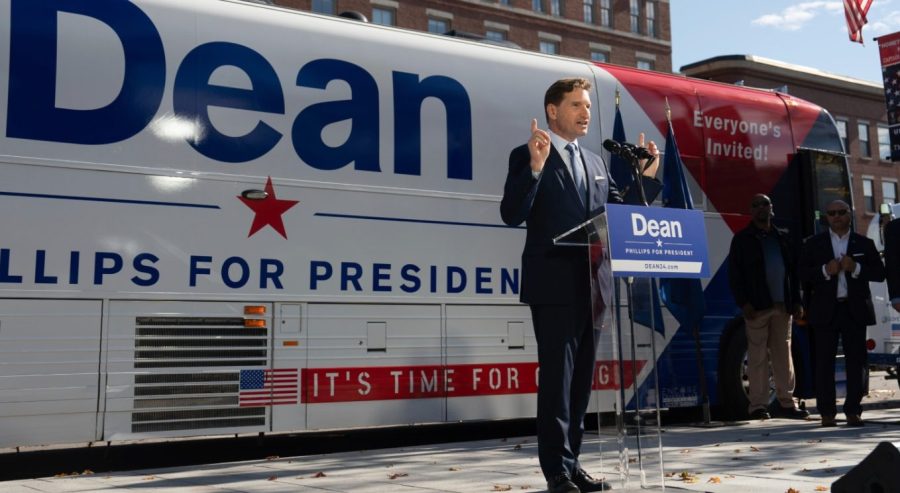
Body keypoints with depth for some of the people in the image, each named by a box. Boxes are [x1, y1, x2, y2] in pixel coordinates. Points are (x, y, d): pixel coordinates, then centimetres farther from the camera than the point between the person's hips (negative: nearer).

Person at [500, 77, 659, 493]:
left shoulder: (596, 163, 18)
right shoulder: (528, 156, -2)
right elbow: (512, 215, -13)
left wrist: (646, 176, 8)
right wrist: (535, 167, -24)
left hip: (589, 287, 7)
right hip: (553, 285, -7)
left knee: (581, 378, 11)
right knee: (557, 377, -4)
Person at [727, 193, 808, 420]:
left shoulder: (783, 237, 17)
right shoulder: (742, 239, 4)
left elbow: (794, 271, 17)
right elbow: (734, 274, -2)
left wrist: (796, 301, 8)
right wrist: (744, 303, -11)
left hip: (782, 306, 4)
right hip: (757, 307, -4)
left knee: (783, 354, 7)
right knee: (758, 356, -3)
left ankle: (786, 401, 14)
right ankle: (758, 405, 1)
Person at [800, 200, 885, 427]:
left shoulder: (864, 243, 11)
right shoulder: (814, 243, 9)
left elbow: (880, 273, 4)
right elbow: (803, 274, 1)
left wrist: (856, 268, -12)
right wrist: (825, 270, -15)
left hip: (855, 309, 1)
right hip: (825, 310, -1)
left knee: (856, 361, 1)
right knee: (824, 362, -1)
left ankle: (853, 410, 7)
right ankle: (827, 412, 3)